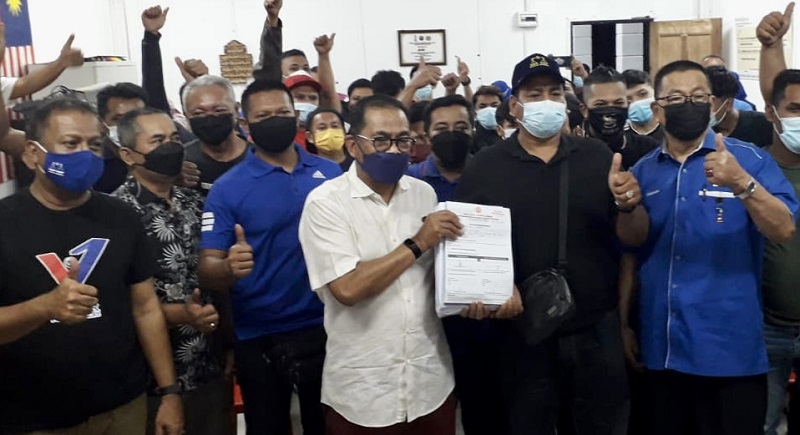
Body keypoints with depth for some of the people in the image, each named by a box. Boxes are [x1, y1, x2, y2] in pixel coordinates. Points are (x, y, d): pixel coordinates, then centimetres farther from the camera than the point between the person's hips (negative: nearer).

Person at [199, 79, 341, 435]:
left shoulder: (331, 174, -1)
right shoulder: (228, 188, -7)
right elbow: (207, 270, -10)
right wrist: (229, 268, -32)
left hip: (327, 328, 2)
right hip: (261, 337, -2)